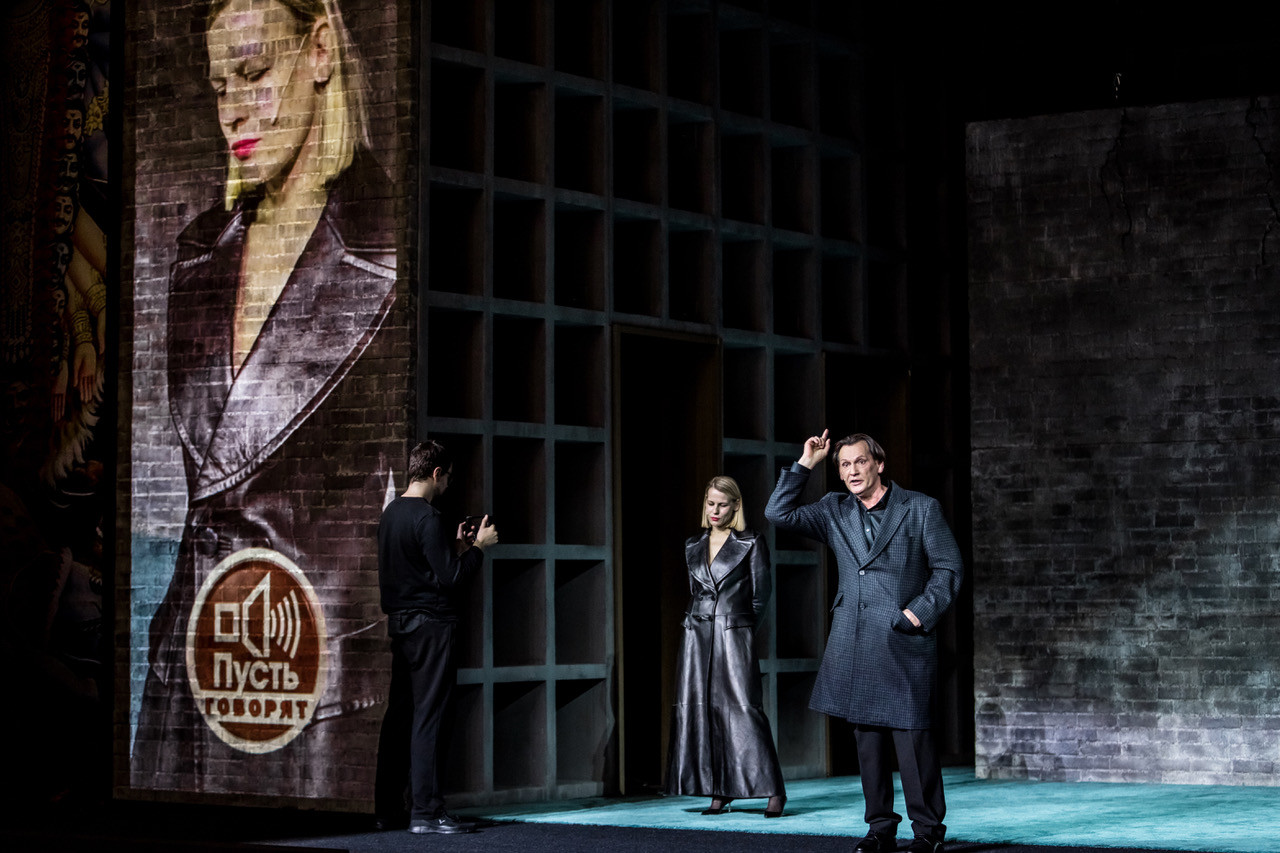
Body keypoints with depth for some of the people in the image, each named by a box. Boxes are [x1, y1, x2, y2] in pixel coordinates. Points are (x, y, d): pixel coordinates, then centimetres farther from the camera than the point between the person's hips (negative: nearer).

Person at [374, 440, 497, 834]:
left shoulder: (390, 513, 13)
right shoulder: (427, 517, -15)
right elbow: (448, 578, -17)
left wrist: (455, 549, 18)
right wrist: (477, 547, -4)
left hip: (400, 625, 9)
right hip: (430, 625, -9)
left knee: (398, 717, 12)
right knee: (427, 717, -7)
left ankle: (387, 810, 16)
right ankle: (426, 812, -7)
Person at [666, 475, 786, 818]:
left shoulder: (751, 544, 0)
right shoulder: (693, 546, 14)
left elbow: (761, 593, 4)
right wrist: (703, 620, 14)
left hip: (734, 636, -5)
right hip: (698, 636, 5)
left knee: (743, 709, -12)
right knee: (700, 710, 0)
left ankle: (773, 792, -10)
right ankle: (718, 793, 4)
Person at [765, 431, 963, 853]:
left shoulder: (921, 509, 3)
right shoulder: (834, 512, 13)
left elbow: (949, 567, 2)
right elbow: (778, 513, 7)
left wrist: (922, 611, -9)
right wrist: (804, 465, 2)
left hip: (902, 641, -4)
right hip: (854, 644, 4)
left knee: (911, 736, -7)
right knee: (867, 737, 7)